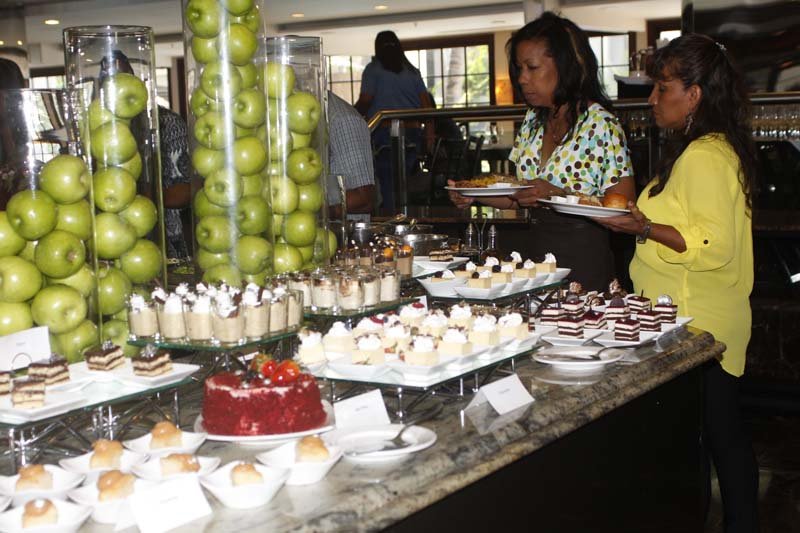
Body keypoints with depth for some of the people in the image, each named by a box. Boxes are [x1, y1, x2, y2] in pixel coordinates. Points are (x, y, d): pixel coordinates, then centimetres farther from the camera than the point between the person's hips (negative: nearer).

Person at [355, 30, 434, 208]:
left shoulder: (373, 70, 1)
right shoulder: (412, 72, 14)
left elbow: (365, 100, -9)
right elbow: (426, 105, 9)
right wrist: (429, 135, 10)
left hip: (383, 132, -4)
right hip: (412, 134, 5)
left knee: (388, 187, -4)